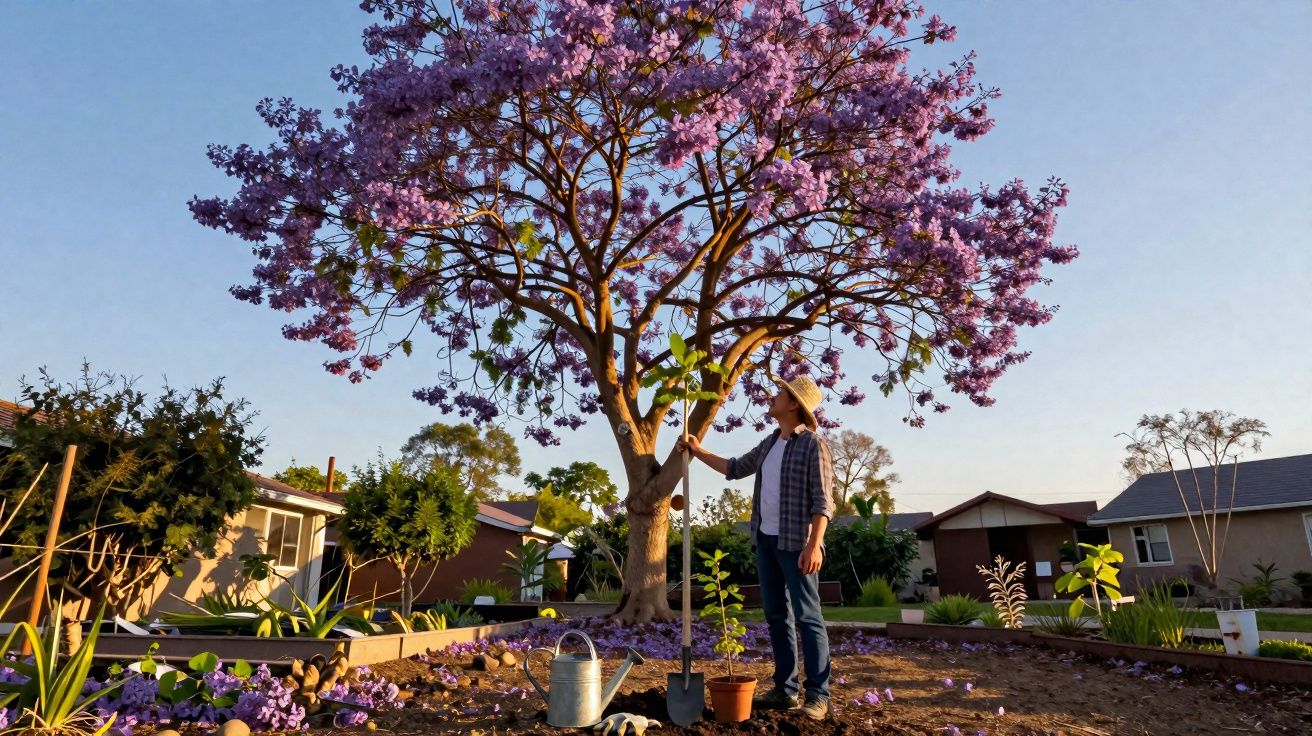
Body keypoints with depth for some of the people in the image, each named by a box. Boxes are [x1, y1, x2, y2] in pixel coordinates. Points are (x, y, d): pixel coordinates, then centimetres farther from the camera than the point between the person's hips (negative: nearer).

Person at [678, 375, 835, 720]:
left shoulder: (813, 445, -10)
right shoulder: (769, 443, 13)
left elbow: (823, 501, -15)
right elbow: (736, 468, 27)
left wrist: (813, 545, -23)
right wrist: (699, 452, 23)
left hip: (796, 543, -8)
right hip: (766, 540, 8)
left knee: (807, 617, -4)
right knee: (776, 616, 11)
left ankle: (818, 695, 3)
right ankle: (785, 689, 19)